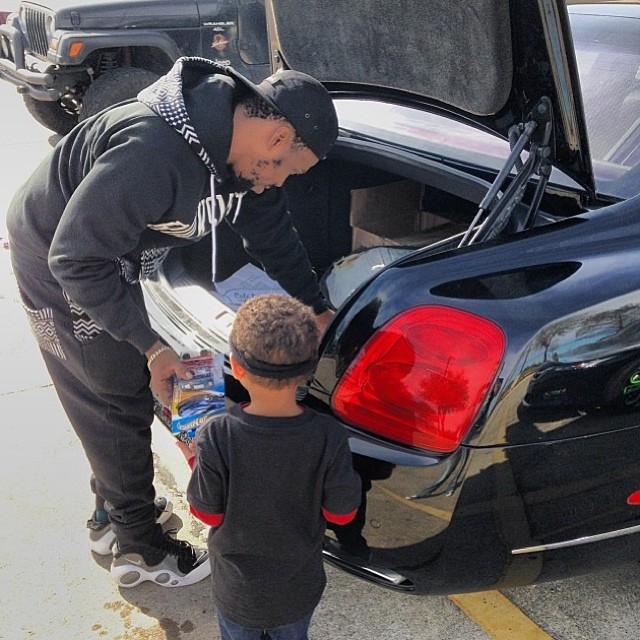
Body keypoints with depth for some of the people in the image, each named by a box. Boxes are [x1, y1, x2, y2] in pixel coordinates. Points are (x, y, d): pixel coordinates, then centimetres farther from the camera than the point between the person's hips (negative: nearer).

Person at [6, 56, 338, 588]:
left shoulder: (239, 150, -11)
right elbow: (75, 259, -33)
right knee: (117, 406, 1)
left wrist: (316, 308, 8)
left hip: (108, 258, 8)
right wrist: (152, 345, -29)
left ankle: (113, 514, 40)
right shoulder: (151, 152, -39)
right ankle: (141, 549, 21)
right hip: (58, 266, -8)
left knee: (128, 390, 19)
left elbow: (273, 233, 5)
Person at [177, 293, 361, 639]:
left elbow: (208, 513, -16)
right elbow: (342, 513, -14)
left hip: (237, 589, 0)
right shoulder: (329, 438, -28)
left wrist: (195, 462, -1)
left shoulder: (215, 438, -31)